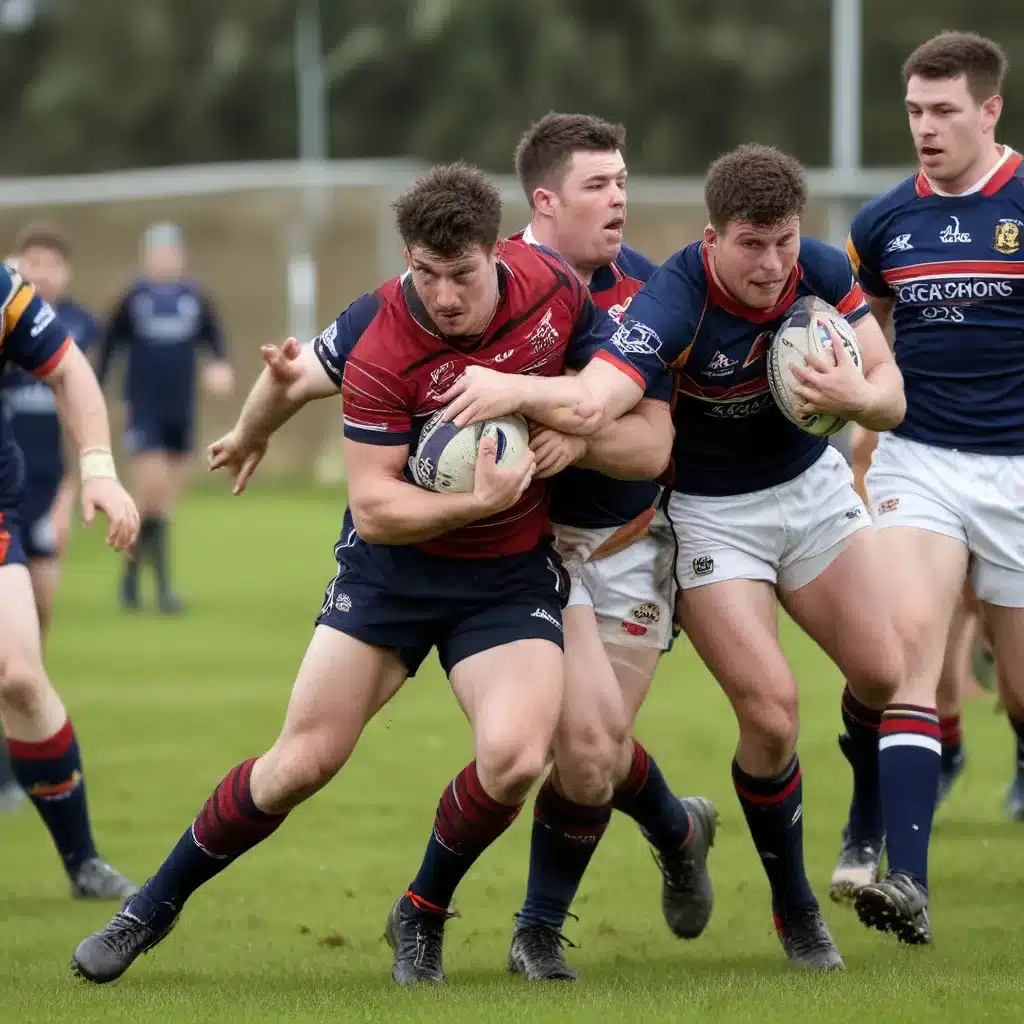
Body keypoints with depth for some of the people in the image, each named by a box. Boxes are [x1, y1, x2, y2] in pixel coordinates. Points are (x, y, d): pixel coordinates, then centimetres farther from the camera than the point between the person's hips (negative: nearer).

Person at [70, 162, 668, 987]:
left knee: (514, 758, -22)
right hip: (391, 566, -2)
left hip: (512, 574, 2)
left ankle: (423, 917, 6)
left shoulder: (552, 285, -13)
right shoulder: (379, 347, -23)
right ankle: (154, 907, 22)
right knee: (303, 761, -1)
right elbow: (374, 508, -19)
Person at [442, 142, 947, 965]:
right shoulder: (674, 303, -31)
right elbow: (592, 402, -47)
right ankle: (794, 910, 10)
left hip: (812, 486, 5)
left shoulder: (822, 272, -15)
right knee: (770, 714, -11)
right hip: (708, 514, -5)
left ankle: (898, 876, 10)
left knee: (885, 673, -4)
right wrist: (514, 389, -66)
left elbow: (890, 398, -9)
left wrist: (857, 396, -31)